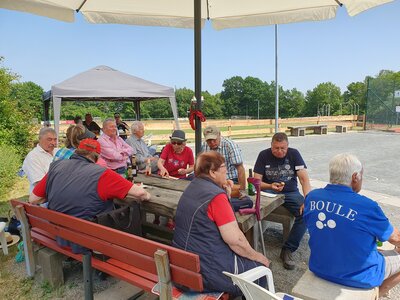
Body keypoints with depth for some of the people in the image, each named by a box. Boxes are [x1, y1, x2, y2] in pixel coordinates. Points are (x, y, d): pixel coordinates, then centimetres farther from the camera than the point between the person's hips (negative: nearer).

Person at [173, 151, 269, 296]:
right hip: (207, 269, -9)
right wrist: (257, 256, -5)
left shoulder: (193, 187, 6)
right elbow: (235, 239, -22)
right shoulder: (216, 195, -22)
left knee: (247, 257, 28)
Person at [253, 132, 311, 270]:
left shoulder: (294, 154, -2)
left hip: (291, 192, 1)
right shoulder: (264, 155, -1)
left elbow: (304, 179, -9)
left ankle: (288, 249, -12)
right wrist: (270, 186, -25)